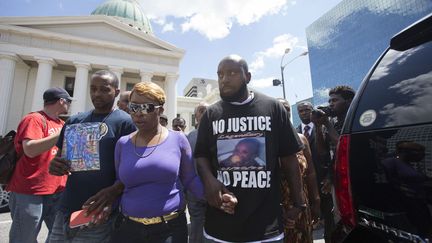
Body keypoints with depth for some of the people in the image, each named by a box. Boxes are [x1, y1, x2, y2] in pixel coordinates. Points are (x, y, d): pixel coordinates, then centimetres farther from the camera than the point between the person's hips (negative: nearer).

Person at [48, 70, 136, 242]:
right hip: (66, 211, 5)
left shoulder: (124, 122, -9)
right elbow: (60, 157, 17)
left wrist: (113, 191, -27)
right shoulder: (74, 121, 8)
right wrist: (55, 165, -5)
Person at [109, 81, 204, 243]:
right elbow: (119, 184, 10)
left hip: (170, 227, -2)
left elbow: (190, 179, -2)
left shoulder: (177, 139, -8)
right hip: (128, 227, 2)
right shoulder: (123, 143, 0)